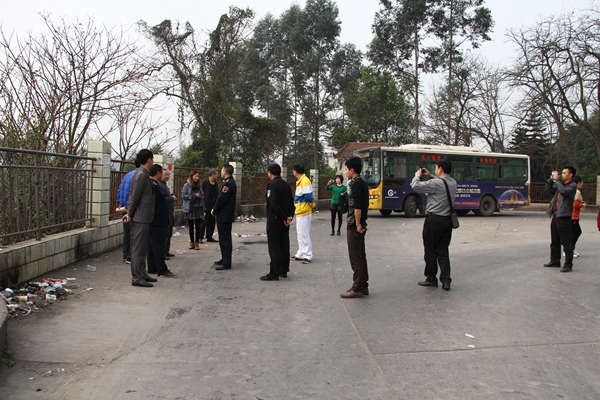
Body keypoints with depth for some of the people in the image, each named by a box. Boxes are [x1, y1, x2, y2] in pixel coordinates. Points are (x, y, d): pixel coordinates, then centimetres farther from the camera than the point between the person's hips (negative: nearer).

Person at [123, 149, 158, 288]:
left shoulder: (143, 174, 15)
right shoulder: (141, 175, -16)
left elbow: (134, 196, 16)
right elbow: (135, 196, -17)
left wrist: (130, 214, 14)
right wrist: (130, 214, -10)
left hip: (143, 218, 10)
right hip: (141, 218, -10)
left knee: (142, 248, 16)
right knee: (138, 248, -5)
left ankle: (142, 274, 25)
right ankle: (137, 278, 0)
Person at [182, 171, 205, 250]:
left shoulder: (199, 186, 7)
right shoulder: (187, 185, -4)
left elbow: (202, 196, 13)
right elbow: (183, 195, -8)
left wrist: (199, 196, -8)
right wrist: (193, 195, -14)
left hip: (198, 208, 2)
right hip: (190, 209, -2)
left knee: (198, 226, 0)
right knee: (191, 226, 9)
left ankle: (197, 243, 5)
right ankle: (192, 242, 20)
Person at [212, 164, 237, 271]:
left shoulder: (228, 184, -19)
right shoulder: (230, 182, 14)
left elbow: (221, 199, -20)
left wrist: (214, 211, -7)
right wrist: (215, 209, 9)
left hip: (224, 216, -10)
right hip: (227, 215, 10)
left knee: (225, 239, -6)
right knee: (224, 238, 17)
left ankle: (226, 263, -2)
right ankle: (225, 259, 27)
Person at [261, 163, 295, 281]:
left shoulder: (272, 184, -13)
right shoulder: (286, 185, 11)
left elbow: (274, 204, -21)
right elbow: (291, 202, 7)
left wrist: (284, 217, -15)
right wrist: (289, 216, -2)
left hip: (274, 219, -7)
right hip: (284, 220, 7)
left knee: (274, 247, -4)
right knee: (284, 246, 12)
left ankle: (274, 273, -2)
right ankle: (283, 270, 19)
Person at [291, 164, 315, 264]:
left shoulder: (305, 181, -17)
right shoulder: (300, 181, 13)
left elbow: (308, 196, -20)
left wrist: (312, 206, -6)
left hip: (304, 213, -10)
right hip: (299, 212, 10)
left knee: (304, 235, -5)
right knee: (300, 234, 16)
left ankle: (308, 256, 2)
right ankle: (300, 254, 24)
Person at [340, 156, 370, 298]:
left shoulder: (355, 184, -16)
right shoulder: (362, 183, 13)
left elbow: (357, 206, -22)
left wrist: (357, 224, -18)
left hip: (354, 226, -10)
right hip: (360, 225, 10)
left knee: (356, 258, -4)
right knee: (361, 256, 14)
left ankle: (357, 289, 2)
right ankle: (363, 286, 22)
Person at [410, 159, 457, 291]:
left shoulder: (435, 183, -17)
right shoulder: (453, 183, 7)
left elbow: (415, 186, -14)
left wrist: (417, 175, 5)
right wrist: (430, 175, 24)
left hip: (434, 219, -7)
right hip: (447, 219, 7)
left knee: (430, 251, 6)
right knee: (443, 250, 11)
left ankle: (431, 279, 16)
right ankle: (446, 281, 7)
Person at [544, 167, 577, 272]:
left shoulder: (572, 186, -5)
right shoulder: (560, 184, 19)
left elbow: (563, 191, -23)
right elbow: (548, 189, 22)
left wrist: (556, 179, -14)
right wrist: (551, 179, 9)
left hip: (564, 217, -8)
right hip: (555, 216, 9)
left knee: (566, 242, -5)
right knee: (554, 241, 15)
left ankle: (568, 265, -2)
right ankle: (555, 261, 25)